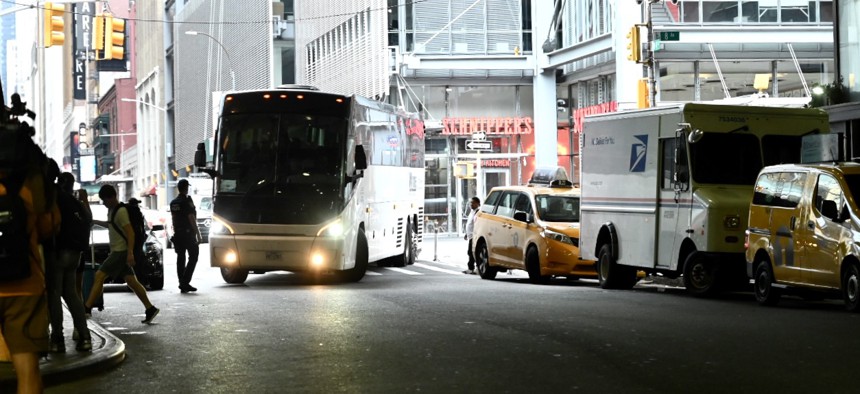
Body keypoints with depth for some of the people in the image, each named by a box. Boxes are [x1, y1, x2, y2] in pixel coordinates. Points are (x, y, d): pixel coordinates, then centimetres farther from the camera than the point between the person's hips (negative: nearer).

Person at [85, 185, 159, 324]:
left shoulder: (121, 211, -15)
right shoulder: (112, 210, 13)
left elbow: (130, 232, -20)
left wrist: (130, 253, -26)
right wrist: (95, 222, 20)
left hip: (121, 251, -10)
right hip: (117, 251, 10)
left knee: (99, 276, -12)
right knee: (131, 281, 8)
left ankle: (87, 308, -12)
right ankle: (150, 309, 9)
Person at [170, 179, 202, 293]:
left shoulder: (173, 203, 10)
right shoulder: (187, 201, -13)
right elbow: (192, 219, -16)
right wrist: (198, 234, -13)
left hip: (178, 234, 7)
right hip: (188, 233, -7)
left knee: (180, 258, 8)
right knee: (193, 257, -1)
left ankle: (182, 284, 8)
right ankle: (185, 282, -11)